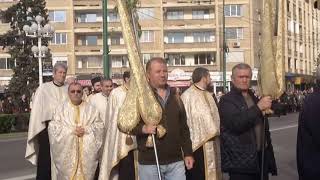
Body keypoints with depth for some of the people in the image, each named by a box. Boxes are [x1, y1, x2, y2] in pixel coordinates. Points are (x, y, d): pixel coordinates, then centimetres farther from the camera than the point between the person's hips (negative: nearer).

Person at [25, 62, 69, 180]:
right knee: (46, 159, 2)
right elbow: (37, 109, 0)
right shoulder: (44, 88, 0)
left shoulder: (68, 90, 7)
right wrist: (40, 128, -5)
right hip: (47, 127, -2)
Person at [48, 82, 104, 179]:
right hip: (66, 151, -1)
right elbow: (53, 127, -2)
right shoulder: (61, 108, 6)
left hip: (87, 150, 1)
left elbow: (99, 126, 3)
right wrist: (71, 130, -13)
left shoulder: (91, 109, 9)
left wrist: (86, 130, -13)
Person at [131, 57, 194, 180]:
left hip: (176, 161, 4)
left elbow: (183, 128, 15)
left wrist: (188, 153, 11)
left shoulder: (175, 98, 13)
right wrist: (143, 128, -23)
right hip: (149, 162, -4)